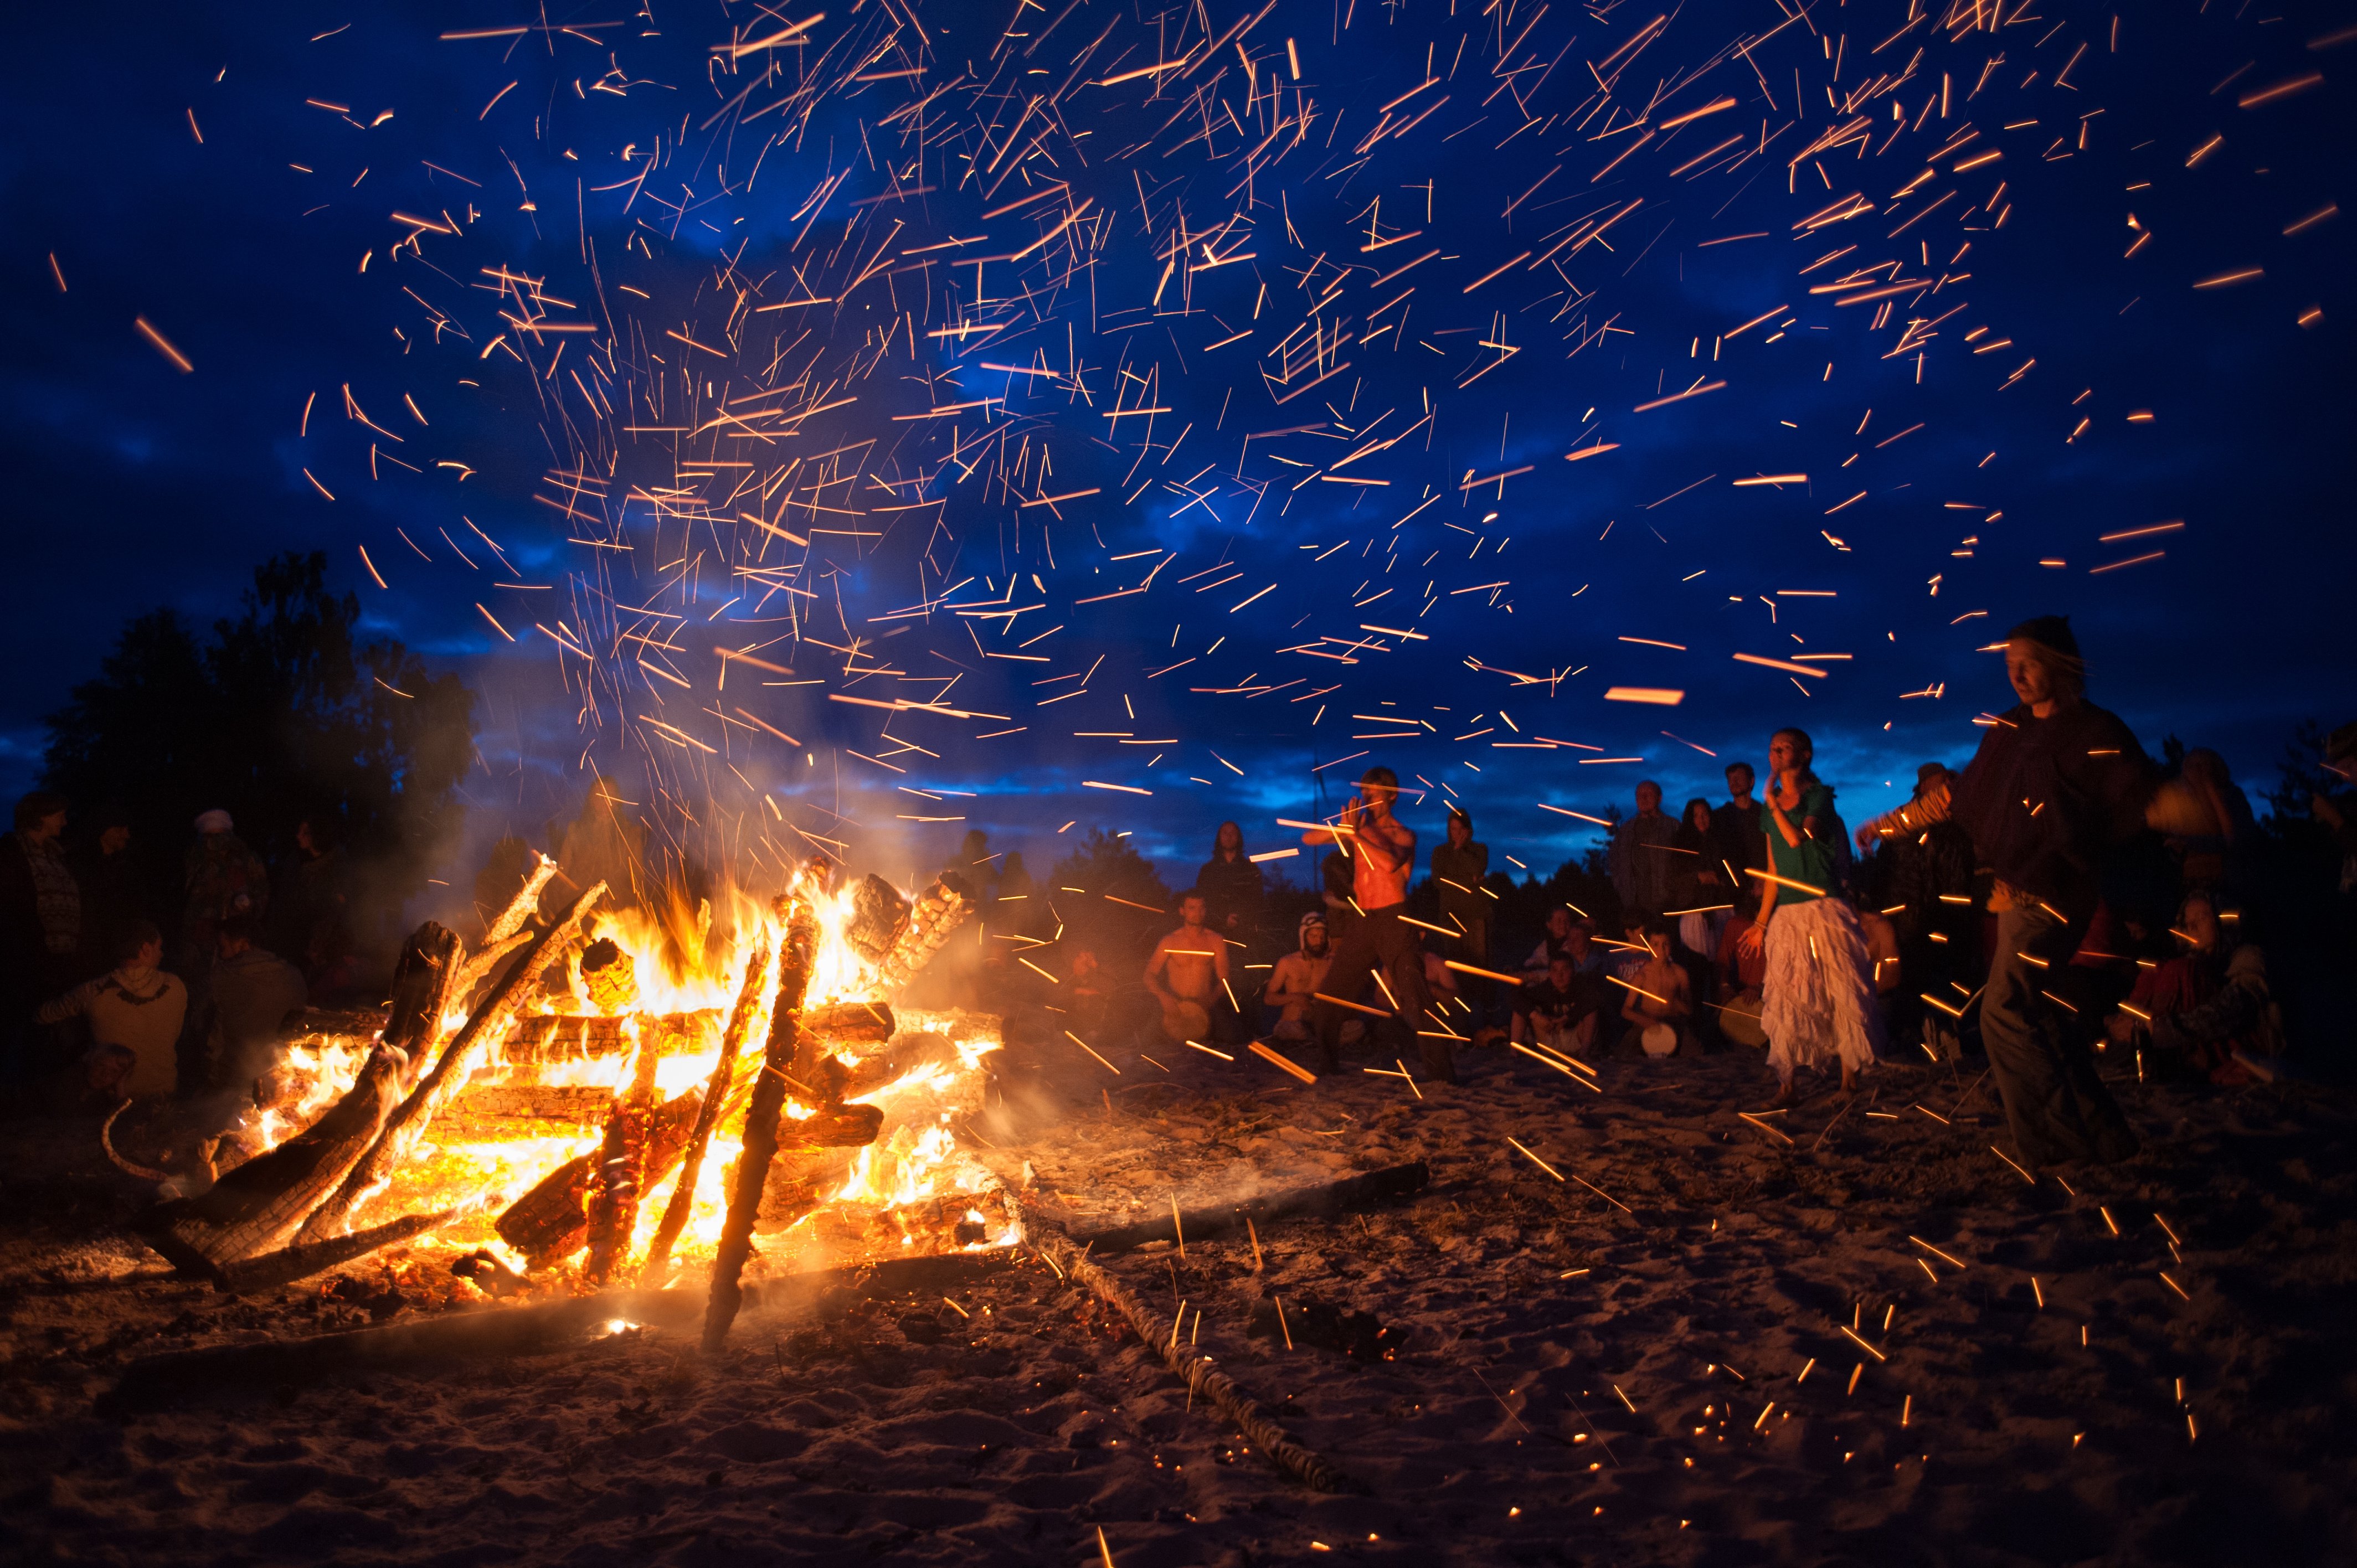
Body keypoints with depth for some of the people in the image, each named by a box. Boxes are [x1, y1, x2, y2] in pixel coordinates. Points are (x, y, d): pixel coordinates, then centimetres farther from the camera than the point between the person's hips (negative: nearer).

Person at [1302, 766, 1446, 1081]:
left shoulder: (1402, 834, -1)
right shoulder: (1359, 827, 12)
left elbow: (1390, 862, -24)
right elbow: (1308, 839, 7)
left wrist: (1354, 834, -20)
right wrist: (1342, 828, -10)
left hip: (1393, 919, -6)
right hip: (1364, 922, 6)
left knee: (1413, 996, -15)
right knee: (1333, 992, 10)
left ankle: (1442, 1069, -13)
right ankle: (1326, 1062, 26)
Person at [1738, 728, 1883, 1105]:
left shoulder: (1819, 795, 1)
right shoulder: (1768, 807, 15)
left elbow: (1798, 838, -18)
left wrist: (1774, 804, -8)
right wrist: (1761, 923, 13)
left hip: (1823, 909, -4)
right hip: (1786, 916, 4)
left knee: (1838, 993, -4)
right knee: (1786, 999, -2)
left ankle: (1849, 1081, 5)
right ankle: (1786, 1085, -1)